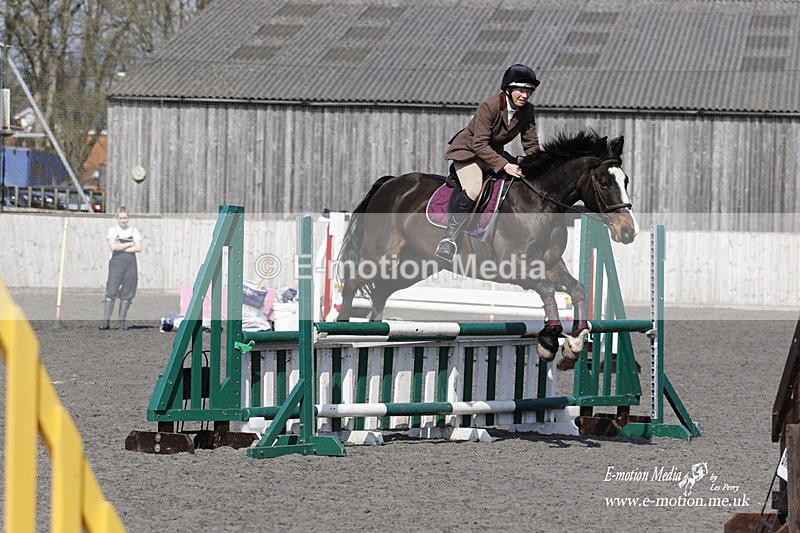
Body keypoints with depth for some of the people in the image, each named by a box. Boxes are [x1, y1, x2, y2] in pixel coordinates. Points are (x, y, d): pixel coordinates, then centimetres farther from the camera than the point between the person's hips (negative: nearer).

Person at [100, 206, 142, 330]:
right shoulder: (113, 230, 4)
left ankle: (122, 321, 10)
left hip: (130, 264, 3)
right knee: (111, 292, -11)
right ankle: (106, 321, -9)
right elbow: (113, 246, -11)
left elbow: (138, 248, -1)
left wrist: (121, 248, -7)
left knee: (127, 293, 3)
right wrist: (129, 244, -4)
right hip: (116, 263, -3)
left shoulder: (134, 231, 11)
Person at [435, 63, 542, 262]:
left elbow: (531, 144, -1)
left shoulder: (527, 111, -6)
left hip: (494, 152, 8)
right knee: (473, 189, -33)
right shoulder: (489, 107, -26)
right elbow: (480, 144, -28)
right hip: (468, 151, -8)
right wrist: (503, 165, -36)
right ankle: (449, 238, -25)